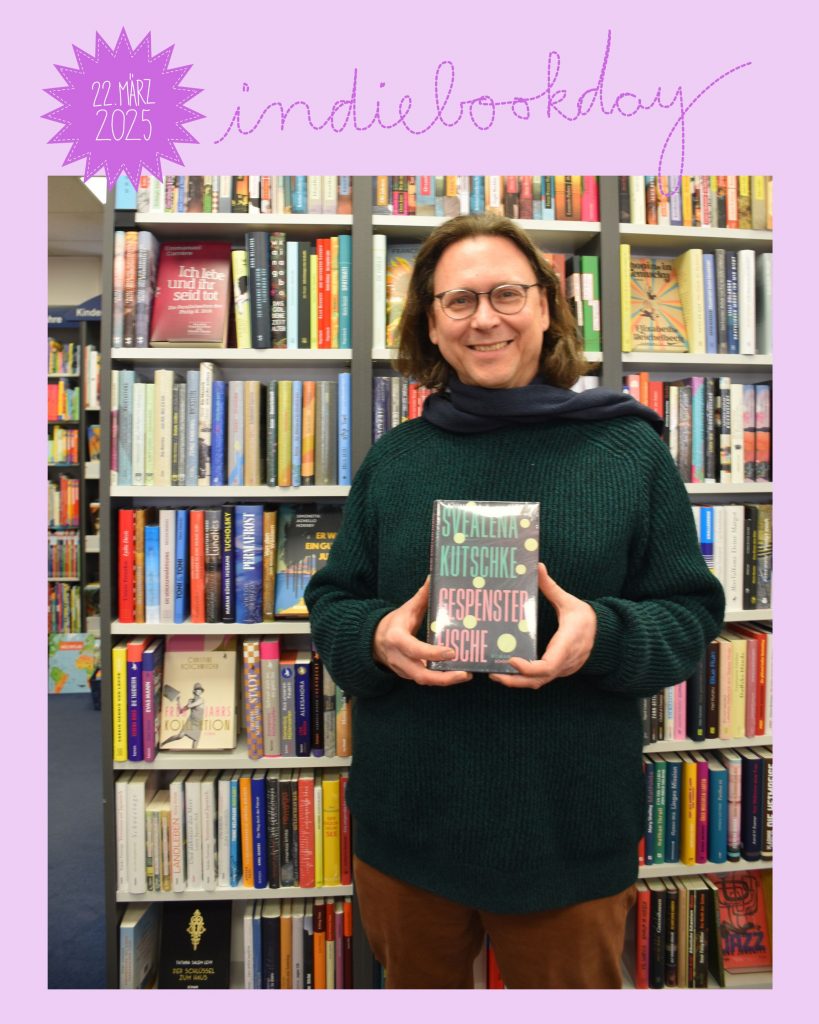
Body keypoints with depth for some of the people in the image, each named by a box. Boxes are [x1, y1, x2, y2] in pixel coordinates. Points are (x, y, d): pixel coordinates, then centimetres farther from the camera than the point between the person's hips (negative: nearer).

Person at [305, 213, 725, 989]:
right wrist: (375, 638, -17)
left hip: (569, 834, -1)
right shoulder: (393, 459, 2)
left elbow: (692, 612, -2)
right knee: (416, 989, 24)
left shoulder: (629, 449, -4)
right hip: (406, 824, 3)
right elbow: (330, 604, 5)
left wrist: (604, 635, -23)